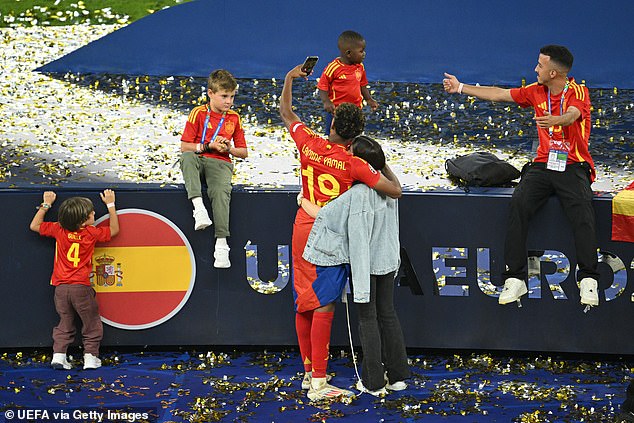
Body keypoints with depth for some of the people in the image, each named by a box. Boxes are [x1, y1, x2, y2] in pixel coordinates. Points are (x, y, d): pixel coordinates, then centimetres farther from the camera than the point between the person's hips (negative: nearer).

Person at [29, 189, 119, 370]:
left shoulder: (58, 230, -2)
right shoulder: (92, 233, -8)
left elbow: (34, 226, 11)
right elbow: (114, 229, 8)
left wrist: (46, 205, 15)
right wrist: (110, 205, 12)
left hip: (61, 288, 3)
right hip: (81, 287, -3)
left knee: (65, 324, 14)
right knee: (92, 324, 10)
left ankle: (58, 355, 3)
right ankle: (90, 356, 4)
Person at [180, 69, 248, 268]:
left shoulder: (234, 118, 14)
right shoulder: (198, 113, 5)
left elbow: (243, 152, 17)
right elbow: (184, 146, 1)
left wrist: (229, 149, -4)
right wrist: (208, 146, -11)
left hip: (221, 163, 1)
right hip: (199, 162, -1)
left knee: (221, 190, -32)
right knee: (187, 157, -37)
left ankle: (221, 243, -39)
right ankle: (198, 207, -48)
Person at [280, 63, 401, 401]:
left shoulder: (308, 144, -5)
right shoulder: (353, 165, -17)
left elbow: (285, 111, 14)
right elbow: (395, 191, -16)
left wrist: (289, 79, 28)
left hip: (302, 228, 6)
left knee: (304, 303, 13)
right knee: (323, 306, -7)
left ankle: (308, 372, 22)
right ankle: (319, 383, -10)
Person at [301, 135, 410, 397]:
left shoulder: (355, 196, -24)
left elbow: (323, 215, -20)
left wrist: (303, 201, -6)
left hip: (364, 263, -6)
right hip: (388, 261, 6)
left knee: (367, 319, 4)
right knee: (387, 315, 16)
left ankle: (373, 382, 8)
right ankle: (397, 375, 20)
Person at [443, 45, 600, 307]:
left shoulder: (578, 92, -7)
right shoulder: (537, 91, 10)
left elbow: (571, 115, -29)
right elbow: (500, 95, 20)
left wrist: (554, 120, -53)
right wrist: (461, 88, 24)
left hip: (573, 167, -4)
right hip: (543, 165, 4)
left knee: (583, 213, -30)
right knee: (518, 204, -22)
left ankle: (588, 280, -26)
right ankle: (515, 278, -22)